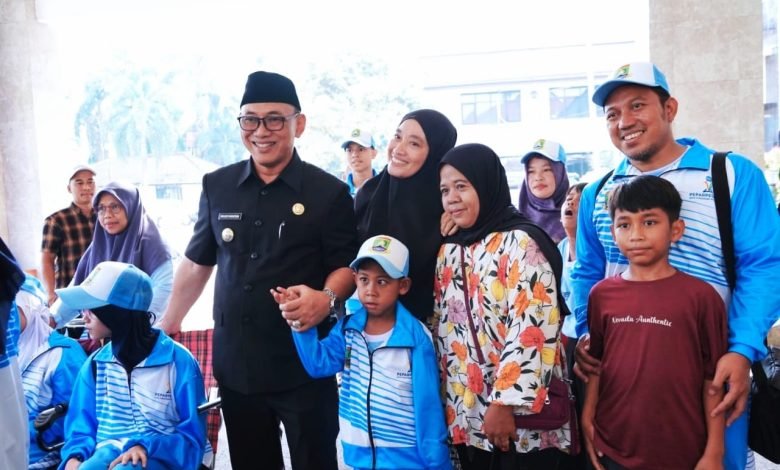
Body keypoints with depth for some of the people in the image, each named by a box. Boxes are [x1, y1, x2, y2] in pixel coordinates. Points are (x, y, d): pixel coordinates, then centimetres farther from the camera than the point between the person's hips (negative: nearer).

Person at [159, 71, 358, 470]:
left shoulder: (329, 192, -5)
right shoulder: (217, 186, 5)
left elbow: (346, 265, -3)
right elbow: (197, 262, 14)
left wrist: (326, 298, -24)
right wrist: (166, 327, 17)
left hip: (304, 367, -3)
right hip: (234, 365, 4)